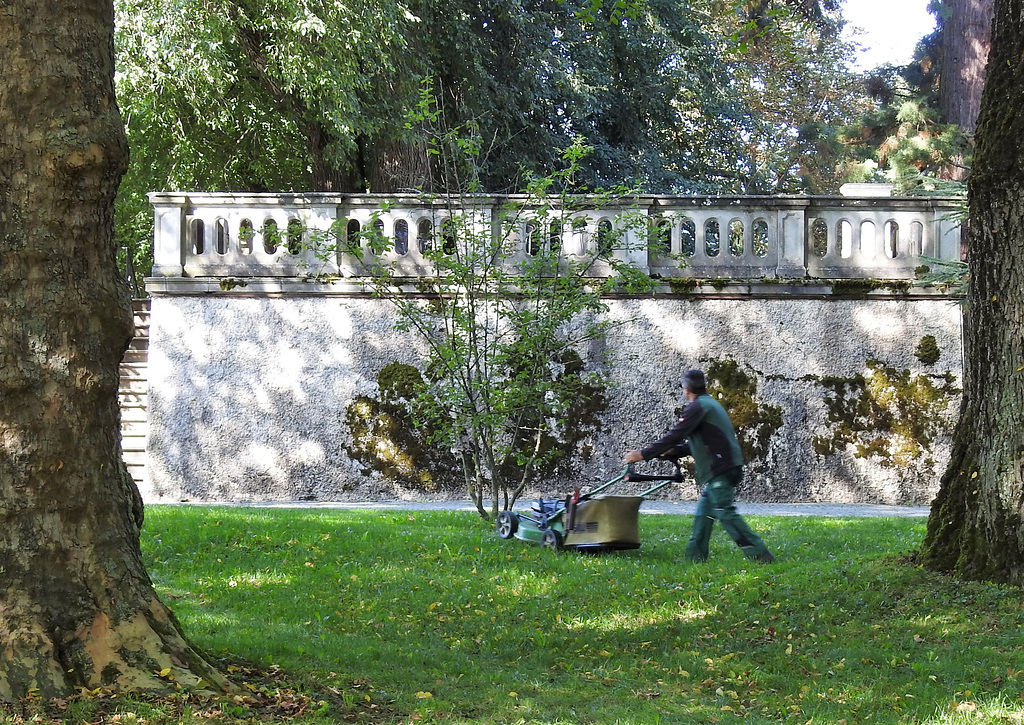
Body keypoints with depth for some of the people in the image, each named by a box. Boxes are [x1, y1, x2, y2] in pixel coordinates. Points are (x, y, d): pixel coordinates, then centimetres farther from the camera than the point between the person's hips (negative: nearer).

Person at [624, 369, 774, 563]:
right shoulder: (710, 404, 23)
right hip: (726, 467, 10)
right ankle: (695, 556, 13)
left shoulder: (697, 407, -9)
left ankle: (760, 554, -11)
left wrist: (643, 454, -11)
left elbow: (674, 436, -14)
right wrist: (673, 451, 31)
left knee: (725, 512, -9)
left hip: (720, 469, -10)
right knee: (703, 512, 13)